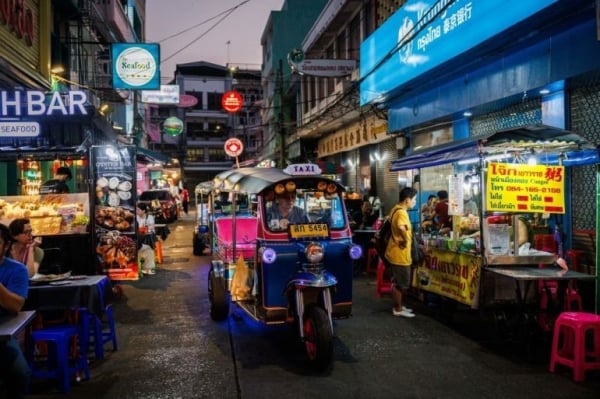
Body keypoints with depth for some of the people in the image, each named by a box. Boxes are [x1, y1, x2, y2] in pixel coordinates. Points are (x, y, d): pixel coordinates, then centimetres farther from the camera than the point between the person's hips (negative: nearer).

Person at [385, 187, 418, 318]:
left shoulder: (396, 209, 9)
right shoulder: (401, 212, -22)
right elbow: (401, 227, -43)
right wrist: (405, 240, -27)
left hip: (396, 251, 10)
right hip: (400, 253, -10)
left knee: (397, 282, 19)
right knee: (400, 283, 2)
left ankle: (398, 306, 29)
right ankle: (398, 309, 13)